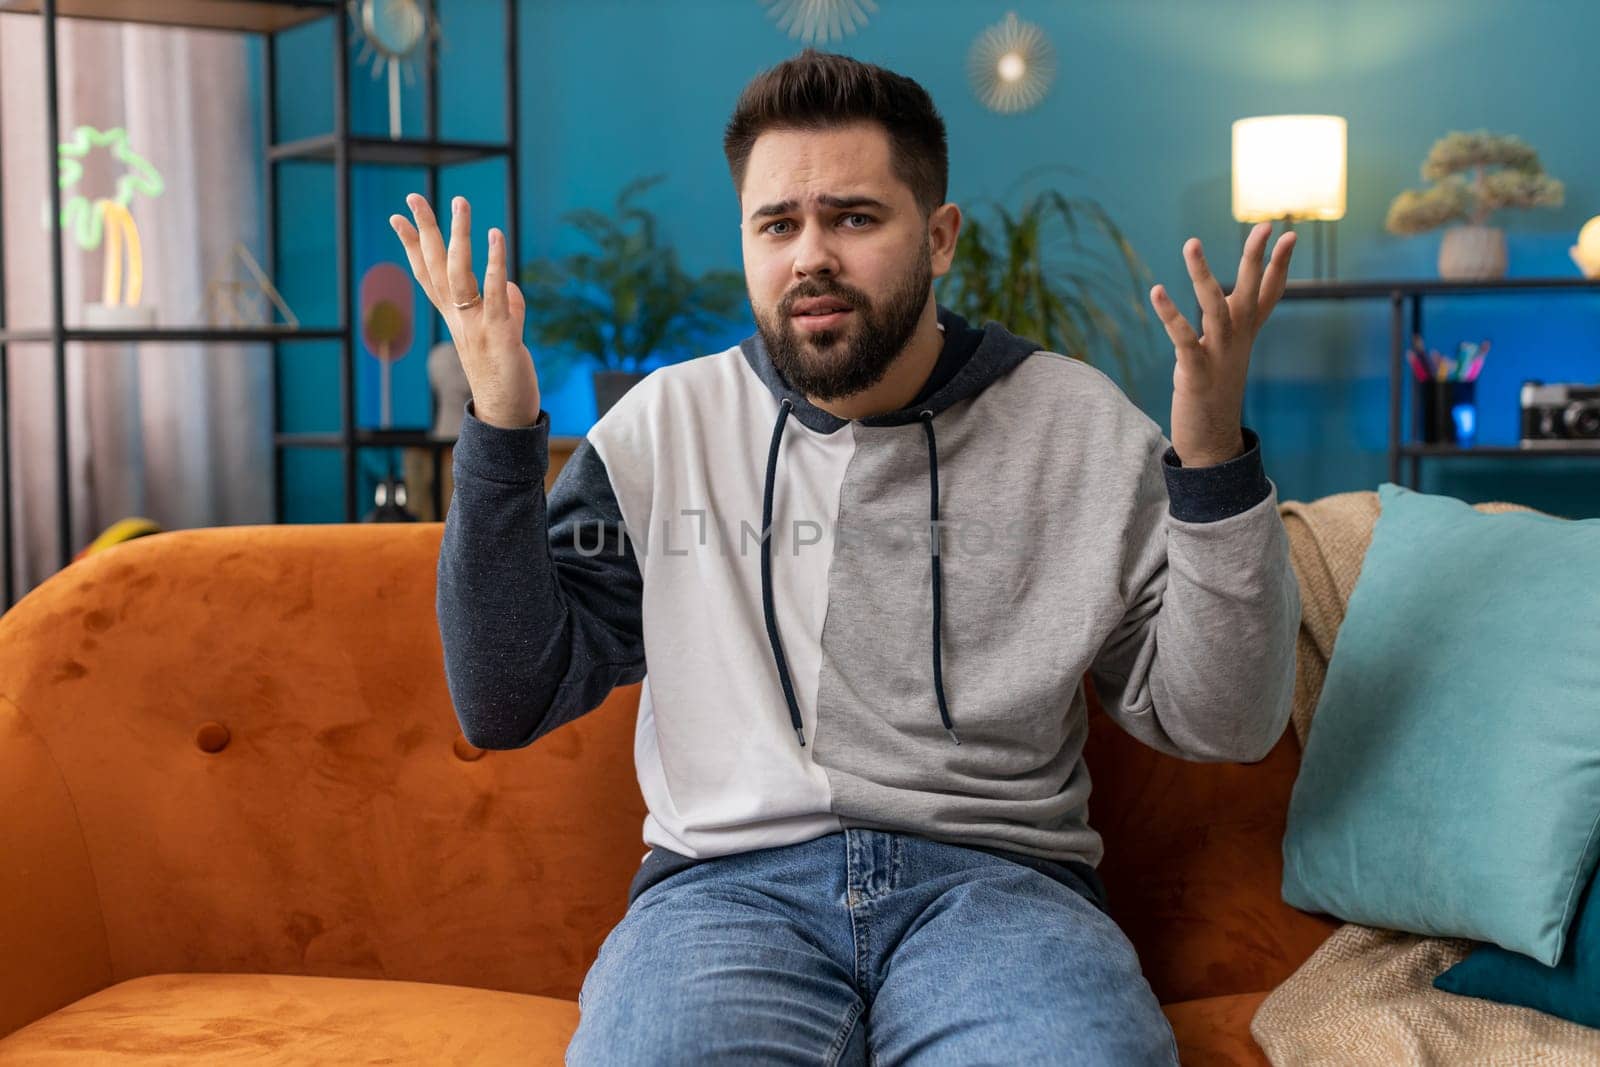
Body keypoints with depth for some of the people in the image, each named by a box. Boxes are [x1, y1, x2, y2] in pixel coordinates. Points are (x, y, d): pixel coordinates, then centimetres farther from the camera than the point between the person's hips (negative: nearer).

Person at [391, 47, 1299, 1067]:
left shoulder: (1077, 424, 7)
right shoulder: (668, 423, 9)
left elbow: (1220, 724, 4)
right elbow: (507, 704, 6)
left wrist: (1214, 457, -9)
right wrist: (502, 433, -4)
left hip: (997, 876, 1)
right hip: (726, 878, 0)